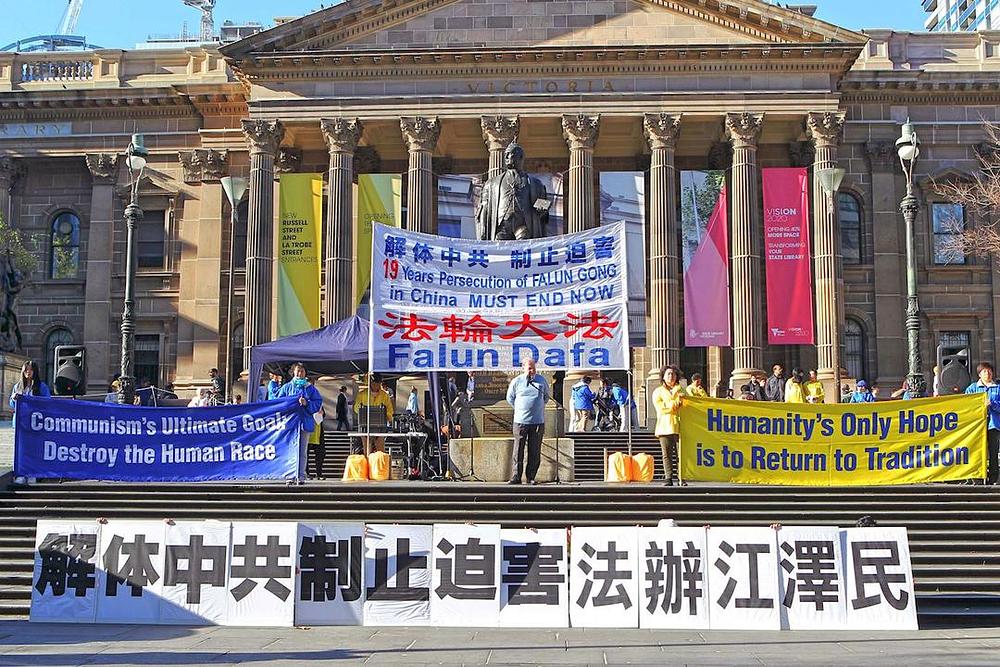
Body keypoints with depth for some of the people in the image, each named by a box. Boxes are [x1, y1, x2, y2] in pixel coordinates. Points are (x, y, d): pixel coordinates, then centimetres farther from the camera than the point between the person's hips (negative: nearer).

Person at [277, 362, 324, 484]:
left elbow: (318, 403, 4)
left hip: (305, 422, 0)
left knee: (302, 451, 1)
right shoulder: (286, 387, 12)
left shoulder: (310, 388, 10)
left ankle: (301, 476, 2)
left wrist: (306, 403, -10)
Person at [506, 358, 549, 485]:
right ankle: (516, 476, 1)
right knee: (518, 450, -3)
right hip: (521, 421, -1)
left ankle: (531, 477, 8)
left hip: (538, 422, 2)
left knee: (535, 452, 2)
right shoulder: (516, 381, 2)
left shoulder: (542, 381, 8)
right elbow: (510, 398, 14)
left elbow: (546, 396, 23)